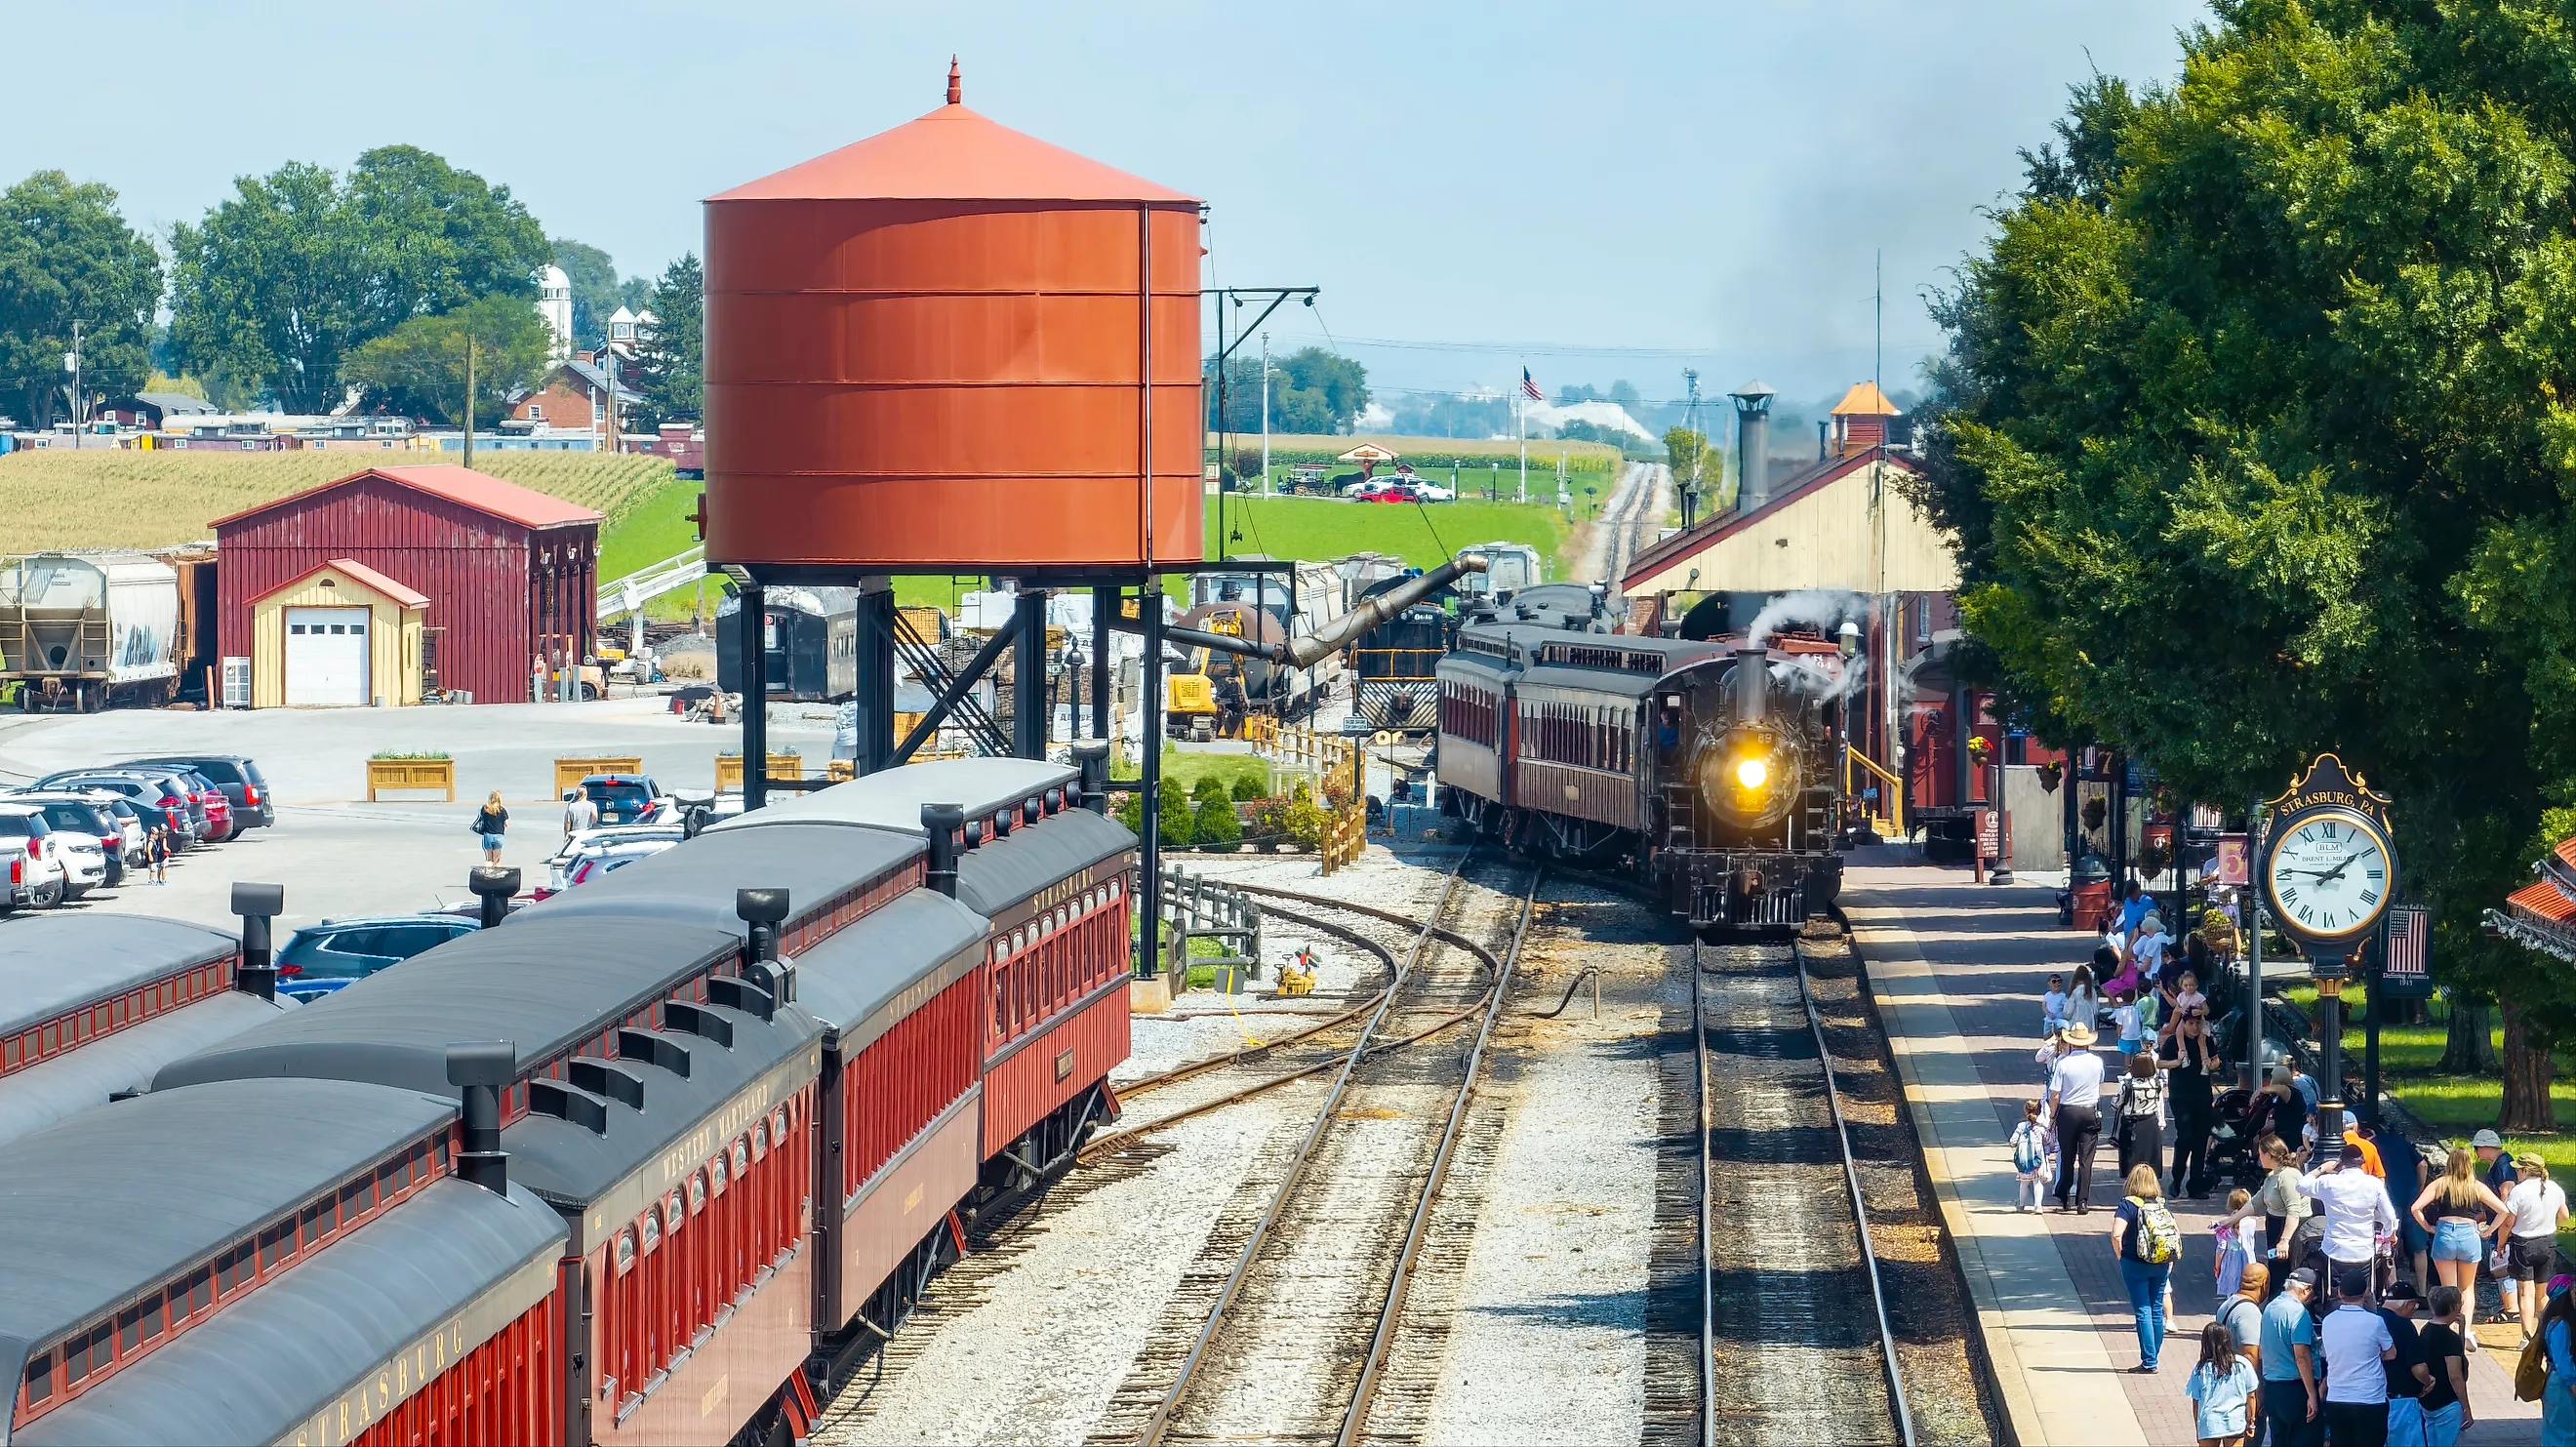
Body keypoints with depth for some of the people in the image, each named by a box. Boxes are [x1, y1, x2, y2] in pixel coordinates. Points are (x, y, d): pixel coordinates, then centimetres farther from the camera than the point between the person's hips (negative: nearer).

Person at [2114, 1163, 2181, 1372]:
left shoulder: (2129, 1204, -11)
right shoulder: (2162, 1205, 4)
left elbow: (2116, 1234, -21)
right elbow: (2175, 1232, 7)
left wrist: (2119, 1255, -4)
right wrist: (2170, 1261, 15)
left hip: (2136, 1265, -5)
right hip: (2162, 1265, 5)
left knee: (2143, 1311, -2)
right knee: (2157, 1310, 11)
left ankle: (2149, 1362, -3)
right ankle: (2151, 1360, 17)